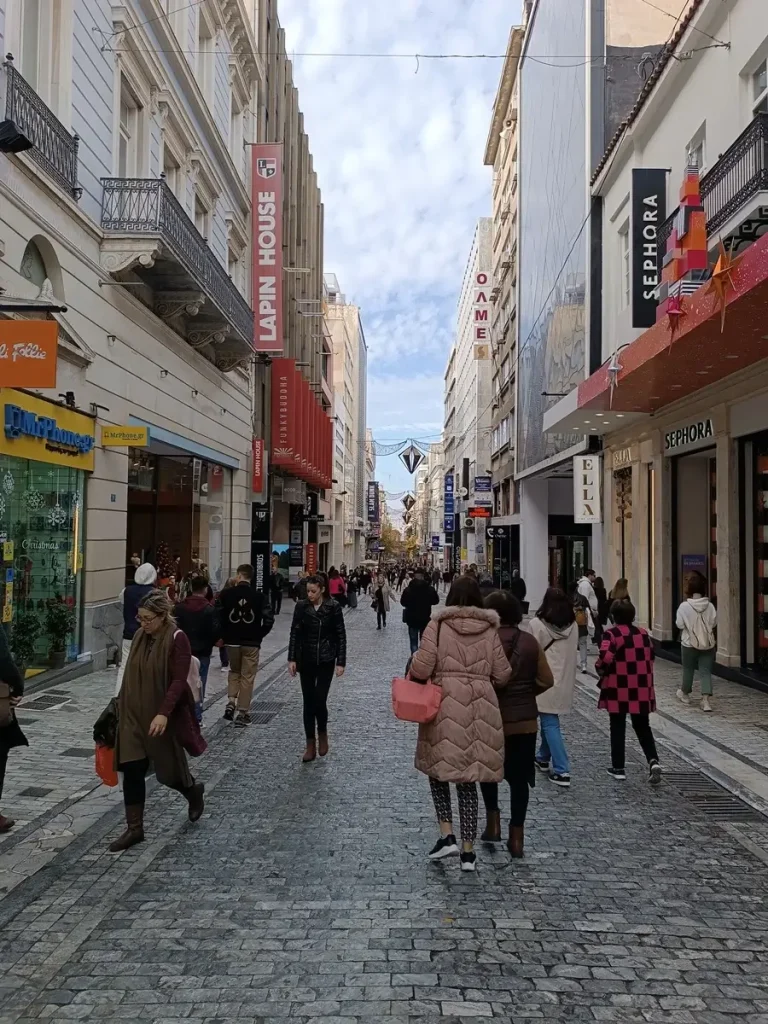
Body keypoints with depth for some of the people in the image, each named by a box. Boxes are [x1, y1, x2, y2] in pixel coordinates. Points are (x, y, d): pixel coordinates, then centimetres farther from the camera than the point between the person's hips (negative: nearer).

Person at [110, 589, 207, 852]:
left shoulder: (177, 638, -16)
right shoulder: (140, 636, 3)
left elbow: (179, 681, -21)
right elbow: (131, 675, 13)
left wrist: (163, 713, -29)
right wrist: (121, 704, 16)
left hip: (164, 717, -5)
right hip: (135, 715, 6)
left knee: (168, 770, 9)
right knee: (132, 771, 3)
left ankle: (193, 791, 41)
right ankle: (134, 828, 14)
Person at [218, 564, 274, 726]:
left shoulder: (226, 594, -4)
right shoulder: (258, 596, -6)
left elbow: (218, 616, -7)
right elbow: (269, 619, -12)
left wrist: (224, 635, 7)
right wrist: (259, 635, 3)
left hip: (232, 641, 1)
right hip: (251, 642, -1)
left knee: (234, 671, 23)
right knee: (247, 677, 7)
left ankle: (231, 701, 5)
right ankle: (242, 713, 8)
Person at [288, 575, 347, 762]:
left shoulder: (334, 607, -8)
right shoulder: (301, 607, -2)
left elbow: (341, 636, -5)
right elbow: (294, 634, 1)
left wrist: (341, 662, -8)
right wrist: (291, 659, -5)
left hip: (326, 661, -2)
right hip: (306, 660, 2)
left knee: (320, 700, -8)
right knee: (308, 702, 4)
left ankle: (322, 734, 21)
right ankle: (310, 746, 13)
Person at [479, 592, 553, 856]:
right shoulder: (530, 642, -2)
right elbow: (546, 681, -2)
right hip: (525, 721, 2)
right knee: (519, 778, 10)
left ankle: (493, 822, 17)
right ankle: (517, 837, 15)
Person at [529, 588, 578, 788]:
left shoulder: (538, 624, -13)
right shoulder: (573, 625, 3)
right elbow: (573, 652, 11)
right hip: (565, 681, 6)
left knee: (550, 724, -2)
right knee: (550, 720, 22)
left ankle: (561, 771, -6)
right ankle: (544, 758, 36)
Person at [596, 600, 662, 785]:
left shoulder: (611, 634, -11)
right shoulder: (643, 633, 7)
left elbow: (605, 659, -23)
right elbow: (651, 657, 14)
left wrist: (601, 671, -4)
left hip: (618, 689, -4)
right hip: (641, 688, 4)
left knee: (618, 728, 8)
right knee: (642, 726, 14)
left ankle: (618, 768, 13)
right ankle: (653, 761, -5)